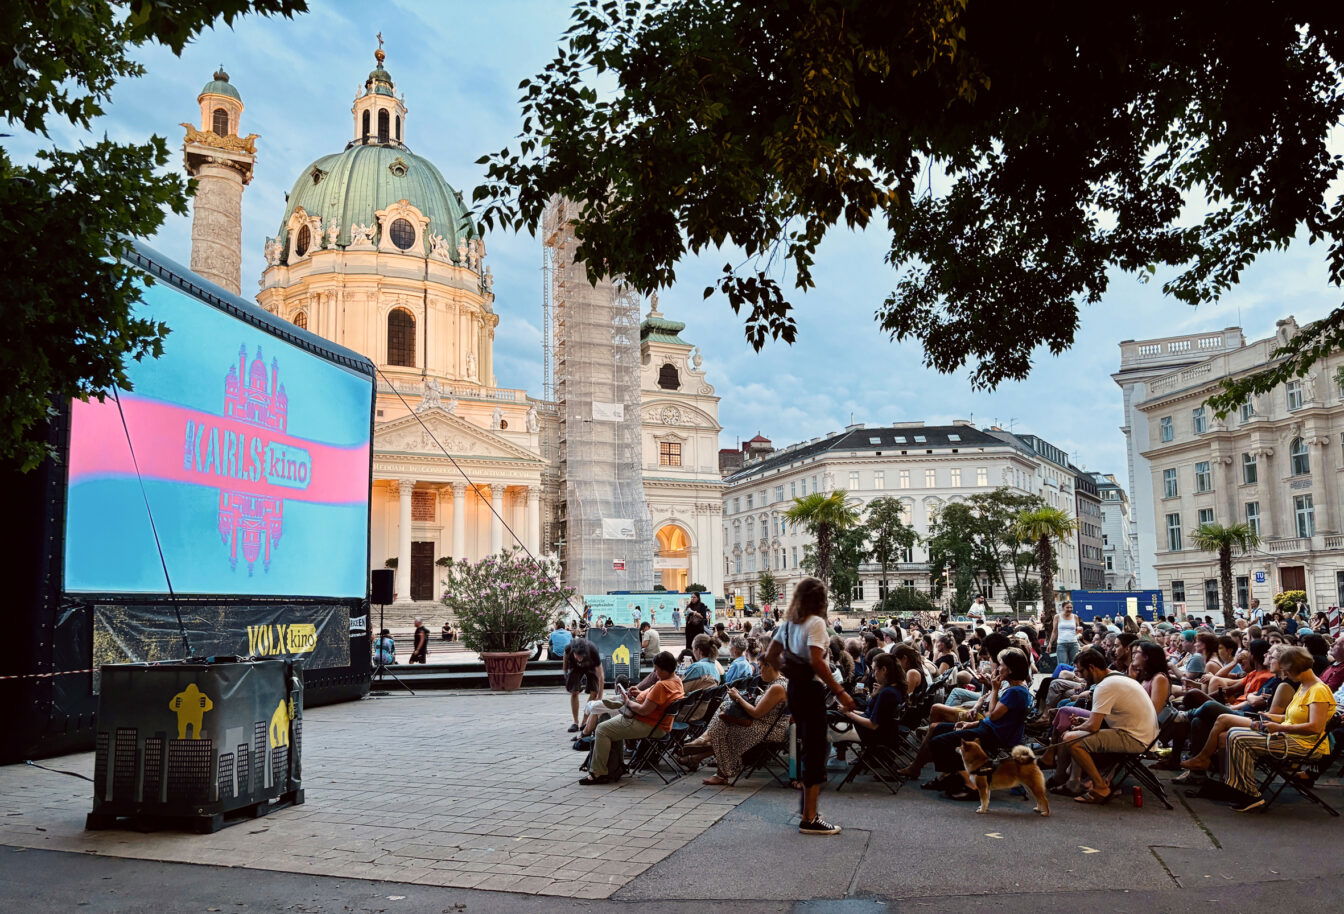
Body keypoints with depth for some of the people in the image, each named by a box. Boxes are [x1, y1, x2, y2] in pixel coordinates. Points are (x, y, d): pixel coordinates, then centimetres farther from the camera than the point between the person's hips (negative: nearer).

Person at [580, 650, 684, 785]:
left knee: (602, 729, -8)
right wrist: (641, 693, 7)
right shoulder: (676, 680, 5)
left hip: (649, 727, -11)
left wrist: (628, 703, -9)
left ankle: (598, 773, -6)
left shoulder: (662, 685, -27)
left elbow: (644, 710, -27)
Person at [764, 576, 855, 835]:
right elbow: (816, 662, -24)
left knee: (810, 747, 21)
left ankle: (809, 806, 31)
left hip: (795, 688, 9)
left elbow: (770, 656, 14)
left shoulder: (789, 624, 10)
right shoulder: (816, 623, -14)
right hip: (811, 690, -8)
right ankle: (809, 819, 2)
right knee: (815, 750, -2)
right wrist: (839, 692, -21)